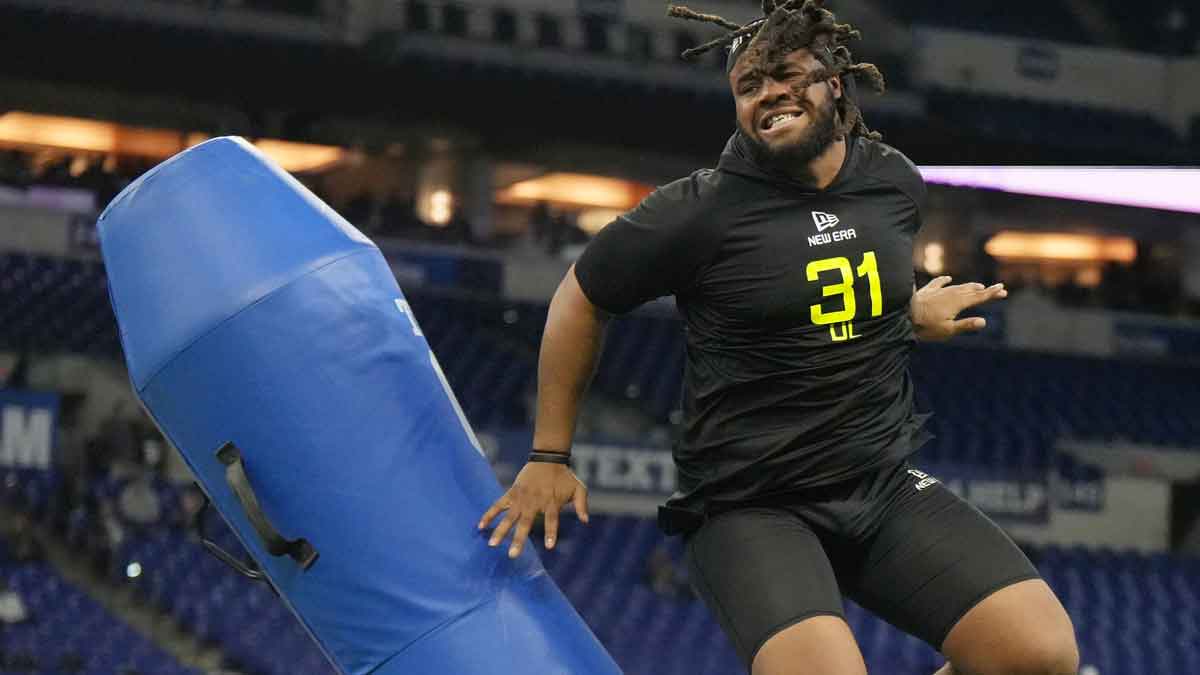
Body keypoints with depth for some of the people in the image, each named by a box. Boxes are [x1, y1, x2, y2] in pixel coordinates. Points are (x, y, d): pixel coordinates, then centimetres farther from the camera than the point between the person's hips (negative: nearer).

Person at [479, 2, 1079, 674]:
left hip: (889, 488, 5)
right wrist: (549, 456, 7)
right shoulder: (699, 211, -10)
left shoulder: (897, 183, 4)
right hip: (751, 509, -5)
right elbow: (580, 300, 5)